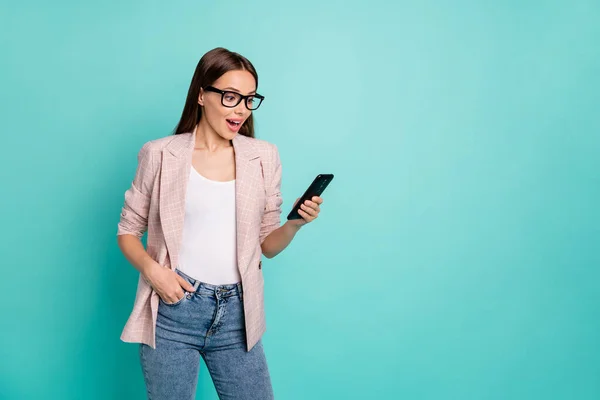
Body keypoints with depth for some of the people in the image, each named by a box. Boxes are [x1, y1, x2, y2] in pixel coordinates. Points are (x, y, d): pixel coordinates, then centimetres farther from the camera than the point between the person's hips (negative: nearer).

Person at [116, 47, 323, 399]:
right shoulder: (161, 154, -2)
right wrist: (150, 268, -13)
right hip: (172, 311, -2)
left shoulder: (264, 157, 4)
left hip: (236, 315, 2)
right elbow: (128, 230, 5)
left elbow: (268, 245, 8)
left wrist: (295, 224, -12)